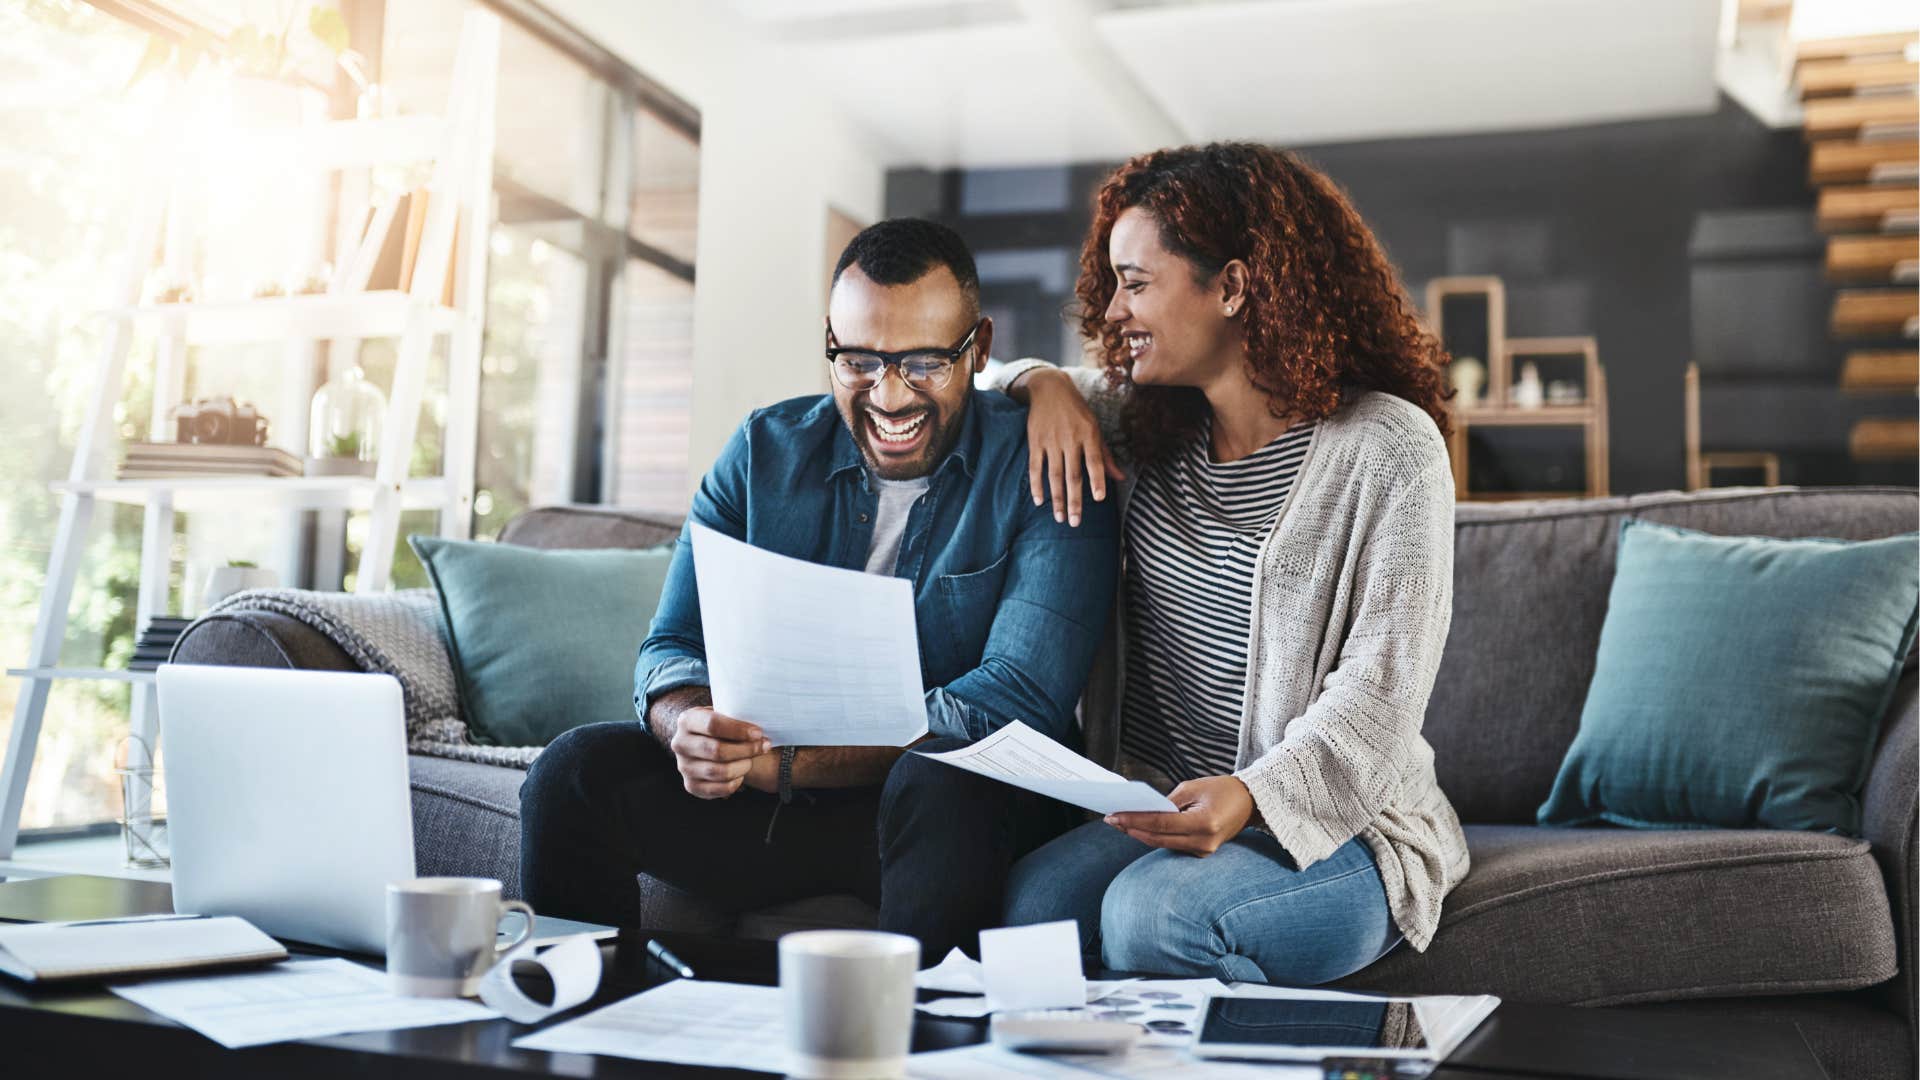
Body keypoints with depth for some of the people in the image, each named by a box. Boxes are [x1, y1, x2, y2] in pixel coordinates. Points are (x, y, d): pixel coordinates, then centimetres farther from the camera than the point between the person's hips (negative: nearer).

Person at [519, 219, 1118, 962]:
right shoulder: (765, 451, 4)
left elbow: (1021, 699, -20)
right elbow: (673, 647, 1)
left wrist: (782, 762, -28)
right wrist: (692, 727, -26)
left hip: (961, 810, -3)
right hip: (770, 797, 4)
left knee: (940, 786, -36)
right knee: (579, 769, -17)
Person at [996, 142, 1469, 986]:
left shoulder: (1387, 450, -8)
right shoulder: (1150, 426, 11)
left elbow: (1381, 690, -15)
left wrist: (1251, 795, -31)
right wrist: (1044, 383, 3)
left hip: (1333, 829, -4)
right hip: (1156, 807, 5)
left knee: (1151, 913, -33)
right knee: (1034, 899, -27)